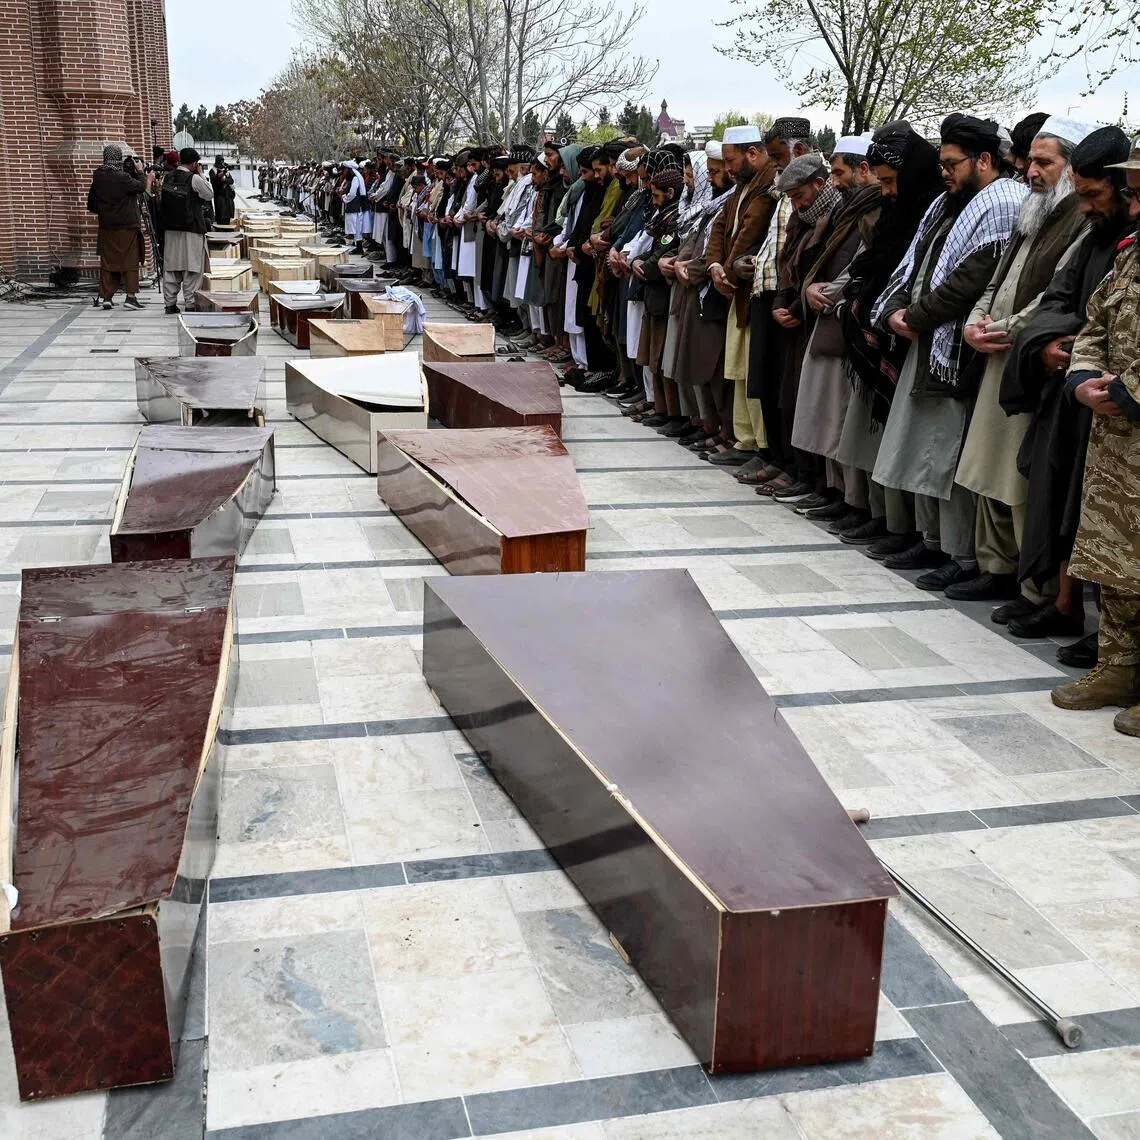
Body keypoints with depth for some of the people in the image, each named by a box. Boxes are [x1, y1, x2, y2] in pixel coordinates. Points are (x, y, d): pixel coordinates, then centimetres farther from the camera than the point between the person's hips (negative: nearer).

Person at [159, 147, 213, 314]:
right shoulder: (194, 179, -13)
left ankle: (170, 302, 14)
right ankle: (191, 303, 1)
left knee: (170, 268, 10)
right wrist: (201, 173, 3)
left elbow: (162, 203, 10)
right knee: (192, 269, 1)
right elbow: (210, 195, 0)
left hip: (170, 229, 5)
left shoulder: (167, 178, 4)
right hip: (192, 231, -5)